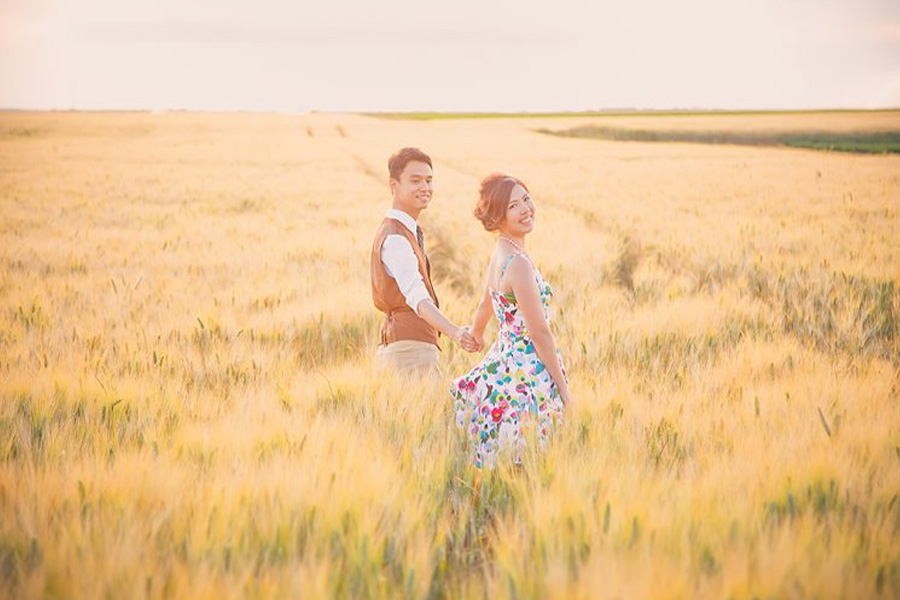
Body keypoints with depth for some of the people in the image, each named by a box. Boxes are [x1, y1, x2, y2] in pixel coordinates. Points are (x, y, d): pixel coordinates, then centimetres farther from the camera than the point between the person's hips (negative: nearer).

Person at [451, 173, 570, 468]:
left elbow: (485, 304, 28)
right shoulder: (518, 263, -20)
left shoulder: (500, 254, 9)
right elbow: (539, 332, -19)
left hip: (502, 362, 10)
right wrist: (563, 388, -13)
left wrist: (476, 334, 48)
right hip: (526, 373, -10)